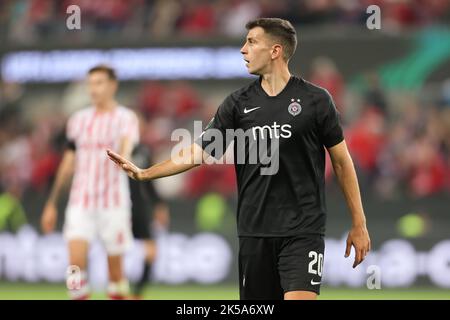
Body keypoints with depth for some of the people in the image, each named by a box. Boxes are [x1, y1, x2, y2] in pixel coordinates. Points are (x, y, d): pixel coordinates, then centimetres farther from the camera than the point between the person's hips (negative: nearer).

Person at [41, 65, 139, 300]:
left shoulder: (126, 118, -2)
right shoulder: (78, 120, 11)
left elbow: (127, 145, -24)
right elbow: (68, 164, 17)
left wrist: (122, 156, -48)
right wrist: (51, 204, 17)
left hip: (113, 202, -3)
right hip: (80, 201, 3)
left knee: (115, 267, 3)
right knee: (76, 261, -13)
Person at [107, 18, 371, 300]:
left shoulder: (316, 100, -2)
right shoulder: (239, 103, 6)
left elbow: (342, 160, 2)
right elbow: (199, 152, 7)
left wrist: (359, 224, 2)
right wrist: (144, 173, -1)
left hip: (303, 231, -4)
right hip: (254, 231, 4)